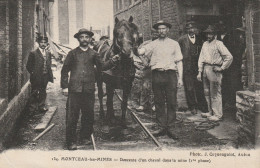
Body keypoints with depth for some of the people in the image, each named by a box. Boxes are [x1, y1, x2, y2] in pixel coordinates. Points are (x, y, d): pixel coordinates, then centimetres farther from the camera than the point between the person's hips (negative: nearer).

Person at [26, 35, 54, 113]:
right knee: (35, 94, 3)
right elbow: (28, 66, -5)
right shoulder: (33, 53, -7)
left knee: (43, 93, 13)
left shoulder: (48, 53, 10)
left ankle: (41, 106, 25)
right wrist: (33, 73, -9)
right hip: (36, 77, -5)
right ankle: (32, 107, 15)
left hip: (45, 77, 5)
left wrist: (50, 75, 6)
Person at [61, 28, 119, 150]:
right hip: (74, 89, -2)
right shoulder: (72, 53, 7)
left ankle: (85, 137, 26)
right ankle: (71, 141, 8)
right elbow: (65, 70, 7)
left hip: (89, 89, 2)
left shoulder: (93, 54, 13)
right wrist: (64, 86, 0)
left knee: (88, 115, 9)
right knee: (72, 116, -2)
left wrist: (112, 61, -10)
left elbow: (101, 67, 5)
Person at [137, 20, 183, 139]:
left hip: (170, 74, -1)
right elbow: (140, 52, -2)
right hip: (157, 75, 1)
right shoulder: (153, 44, 10)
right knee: (159, 103, 4)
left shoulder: (174, 44, 10)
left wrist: (180, 78, 1)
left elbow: (179, 61, 9)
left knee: (172, 103, -1)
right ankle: (162, 128, 13)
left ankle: (170, 129, 6)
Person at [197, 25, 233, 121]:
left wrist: (222, 68, -8)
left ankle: (217, 114, 1)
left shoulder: (218, 44, -5)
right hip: (205, 69, 7)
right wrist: (200, 72, 10)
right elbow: (201, 58, 16)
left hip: (214, 69, -7)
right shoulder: (205, 44, 15)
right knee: (207, 92, 12)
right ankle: (211, 112, 23)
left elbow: (229, 57, -10)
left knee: (215, 93, -5)